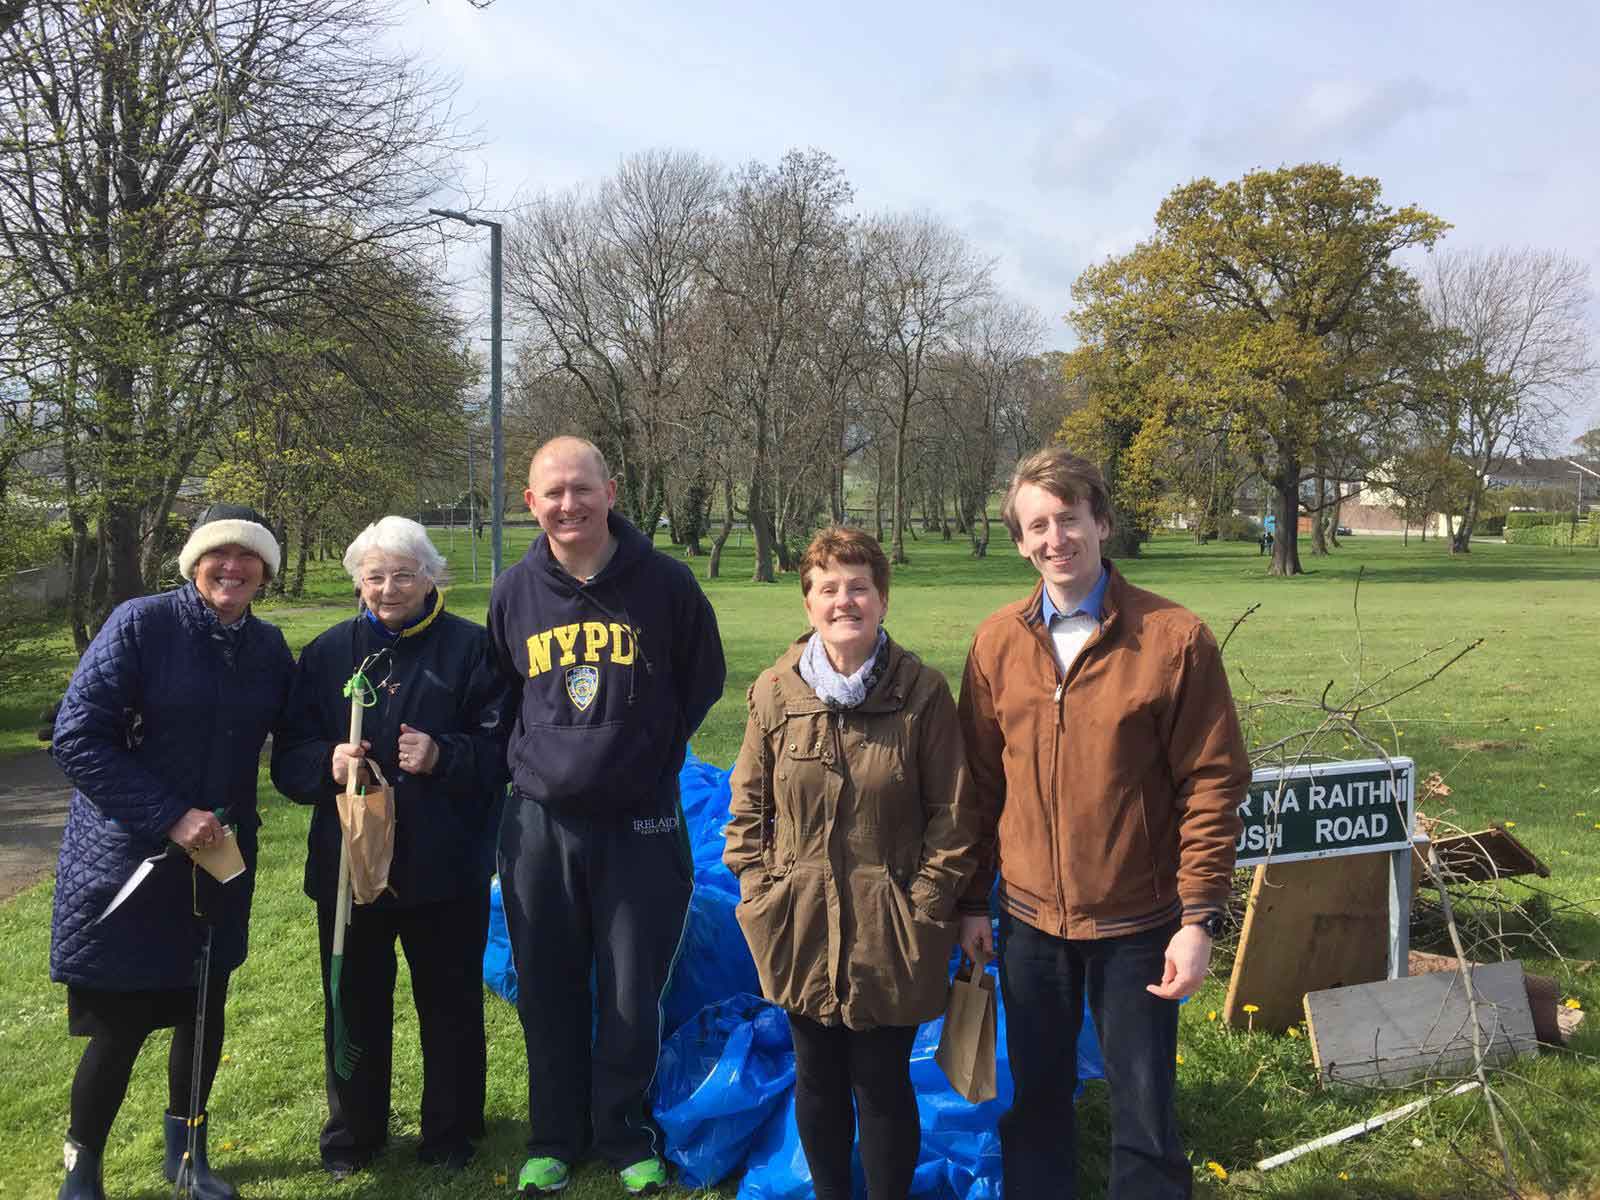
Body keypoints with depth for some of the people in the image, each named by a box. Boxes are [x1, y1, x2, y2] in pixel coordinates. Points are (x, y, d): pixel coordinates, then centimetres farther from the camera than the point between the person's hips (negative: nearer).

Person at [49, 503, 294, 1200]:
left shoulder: (269, 648, 2)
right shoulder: (141, 624, -13)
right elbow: (77, 736, -16)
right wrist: (168, 818, -20)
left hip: (221, 857, 5)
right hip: (127, 858, -4)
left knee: (204, 1010, 14)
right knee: (120, 1026, 2)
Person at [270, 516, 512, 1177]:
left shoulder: (470, 648, -1)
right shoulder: (327, 653, 7)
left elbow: (502, 745, -5)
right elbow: (288, 758, 4)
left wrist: (444, 757, -21)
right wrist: (328, 764, -16)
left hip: (444, 868, -2)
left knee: (450, 1003, 10)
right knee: (354, 1004, 13)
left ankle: (450, 1131, 29)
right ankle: (353, 1134, 32)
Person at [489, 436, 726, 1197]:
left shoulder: (665, 583, -6)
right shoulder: (514, 591, 2)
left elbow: (703, 680, 7)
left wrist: (650, 751, 5)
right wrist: (534, 758, 10)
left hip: (641, 825, -2)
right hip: (540, 821, 2)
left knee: (632, 995, 6)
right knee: (548, 993, 12)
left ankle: (627, 1137, 26)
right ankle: (554, 1137, 29)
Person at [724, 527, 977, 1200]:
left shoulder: (923, 693, -8)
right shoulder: (774, 692, -2)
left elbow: (952, 814, -5)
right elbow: (748, 806, 7)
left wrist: (923, 906, -9)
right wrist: (760, 890, -1)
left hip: (888, 935, -2)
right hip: (800, 929, 3)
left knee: (883, 1084, 9)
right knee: (817, 1080, 17)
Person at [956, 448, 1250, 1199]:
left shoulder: (1175, 638, -11)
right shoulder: (997, 643, 0)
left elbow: (1212, 787, -9)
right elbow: (981, 783, 5)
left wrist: (1200, 918, -11)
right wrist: (973, 902, 6)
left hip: (1137, 924, -3)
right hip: (1029, 919, 3)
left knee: (1144, 1110, 10)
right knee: (1034, 1100, 16)